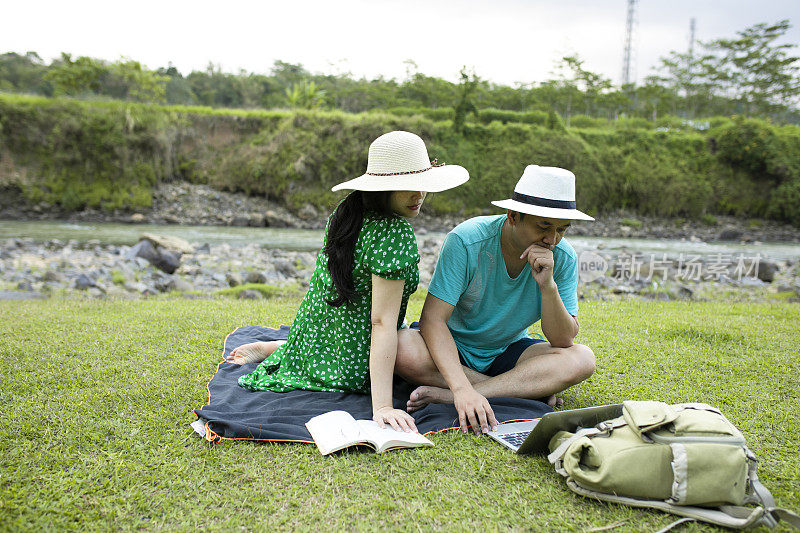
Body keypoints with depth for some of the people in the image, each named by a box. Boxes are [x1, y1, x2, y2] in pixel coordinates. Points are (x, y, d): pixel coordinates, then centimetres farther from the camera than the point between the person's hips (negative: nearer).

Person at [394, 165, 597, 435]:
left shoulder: (563, 258, -13)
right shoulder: (466, 241, -24)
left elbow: (563, 340, -14)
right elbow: (432, 318, -30)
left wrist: (548, 285, -31)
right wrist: (462, 389, -43)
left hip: (508, 351, 3)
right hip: (453, 346, -2)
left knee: (582, 359, -25)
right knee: (403, 350, -35)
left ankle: (445, 396, -29)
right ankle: (531, 388, -23)